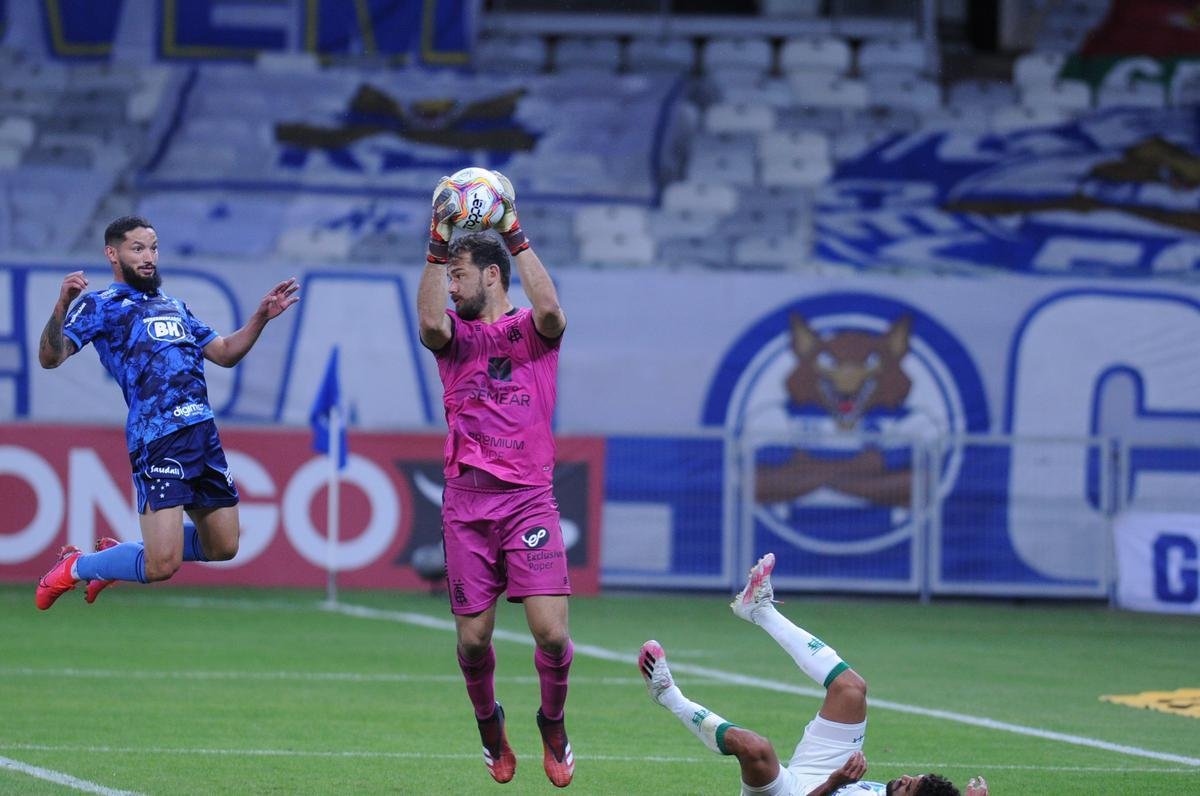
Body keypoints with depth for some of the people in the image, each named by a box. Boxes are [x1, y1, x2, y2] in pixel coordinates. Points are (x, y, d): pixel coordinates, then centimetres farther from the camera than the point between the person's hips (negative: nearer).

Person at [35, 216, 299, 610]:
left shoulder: (173, 306, 23)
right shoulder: (102, 306, 1)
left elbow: (225, 353, 28)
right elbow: (50, 357, -12)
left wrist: (261, 317, 14)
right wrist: (61, 308, -29)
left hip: (204, 432, 7)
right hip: (157, 439, -7)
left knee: (223, 548, 15)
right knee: (163, 566, -15)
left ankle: (119, 552, 32)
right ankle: (75, 567, 11)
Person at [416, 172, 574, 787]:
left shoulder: (532, 332, 6)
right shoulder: (458, 335, 10)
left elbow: (549, 311, -18)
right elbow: (431, 324, -13)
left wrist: (515, 235, -15)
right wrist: (436, 245, -16)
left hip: (529, 499, -2)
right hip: (466, 501, 2)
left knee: (551, 632, -13)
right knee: (473, 637, 2)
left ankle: (552, 723, 14)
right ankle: (488, 725, 29)